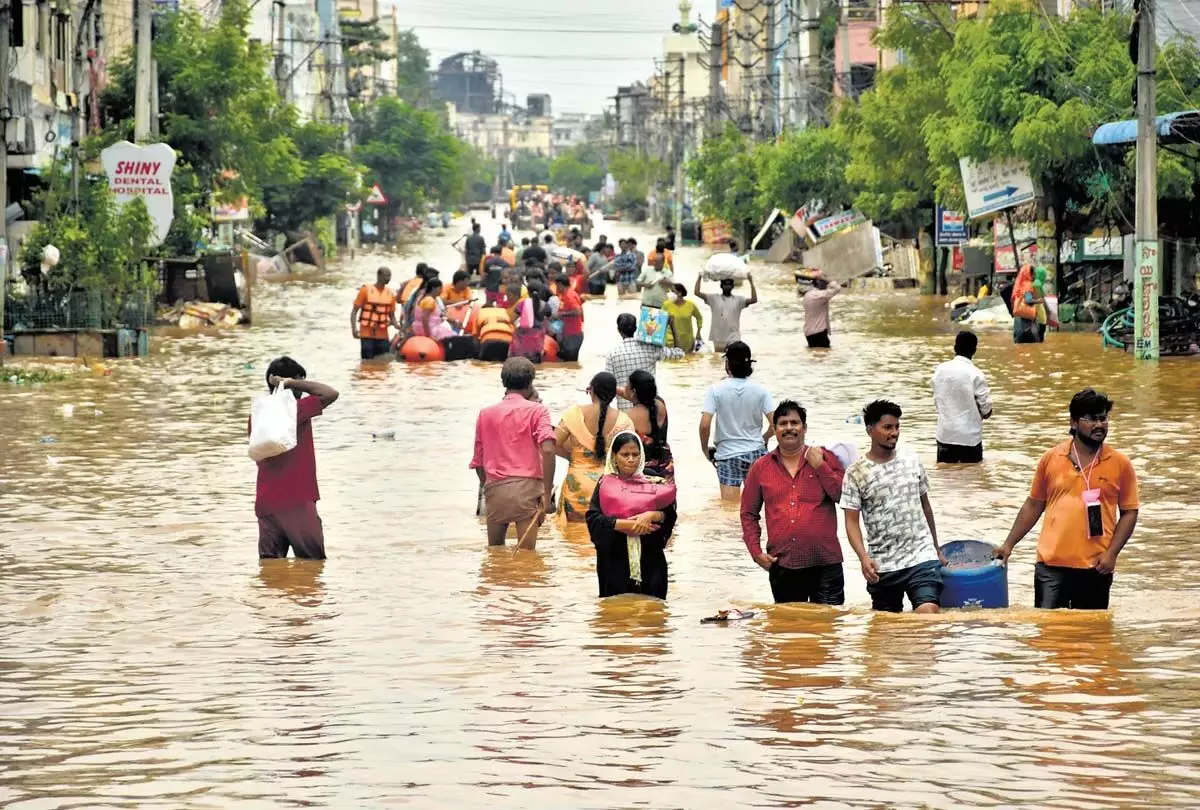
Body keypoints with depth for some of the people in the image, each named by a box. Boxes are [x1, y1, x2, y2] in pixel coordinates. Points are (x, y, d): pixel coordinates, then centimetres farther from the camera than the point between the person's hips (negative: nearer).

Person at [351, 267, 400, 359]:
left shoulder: (390, 294, 8)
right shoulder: (366, 290, -3)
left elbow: (392, 316, 13)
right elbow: (354, 311, -2)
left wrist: (397, 325, -10)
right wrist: (354, 328, -16)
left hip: (383, 336, 4)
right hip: (367, 335, -4)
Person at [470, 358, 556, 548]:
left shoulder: (485, 414, 15)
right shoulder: (536, 410, 3)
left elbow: (478, 462, 14)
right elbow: (548, 449, -12)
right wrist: (547, 492, -11)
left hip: (494, 489, 3)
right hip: (526, 487, -3)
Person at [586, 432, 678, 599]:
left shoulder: (652, 484, 9)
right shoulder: (605, 484, 6)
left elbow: (670, 515, 2)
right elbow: (593, 518, -5)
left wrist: (652, 515, -18)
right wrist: (625, 524, -15)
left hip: (649, 559, 1)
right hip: (614, 559, -1)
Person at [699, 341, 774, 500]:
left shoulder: (716, 390, -8)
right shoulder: (760, 390, -2)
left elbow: (705, 425, -15)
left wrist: (705, 448, 3)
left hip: (727, 455, -2)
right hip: (756, 453, 2)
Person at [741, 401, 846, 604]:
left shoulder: (825, 458, 5)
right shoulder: (760, 468, 9)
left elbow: (844, 496, -5)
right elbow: (749, 513, 13)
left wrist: (820, 466, -12)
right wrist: (756, 552, 3)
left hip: (825, 564, -2)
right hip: (782, 565, 2)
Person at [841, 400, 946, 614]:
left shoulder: (912, 463, 7)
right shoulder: (856, 474, -3)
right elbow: (852, 522, -6)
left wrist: (936, 549, 22)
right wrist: (863, 557, -22)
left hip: (922, 558, 1)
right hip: (882, 567, -1)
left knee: (929, 613, -19)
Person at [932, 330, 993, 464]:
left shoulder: (940, 369, -2)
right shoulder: (975, 375, -15)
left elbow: (936, 400, 7)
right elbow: (986, 410, -10)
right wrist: (985, 414, 12)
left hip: (945, 434, 4)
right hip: (969, 436, -4)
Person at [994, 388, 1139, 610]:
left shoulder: (1120, 464, 3)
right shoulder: (1051, 459, 6)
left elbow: (1129, 512, 5)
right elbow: (1033, 506, 14)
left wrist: (1111, 553, -7)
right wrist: (1009, 544, 11)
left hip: (1094, 568, 0)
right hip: (1051, 565, 0)